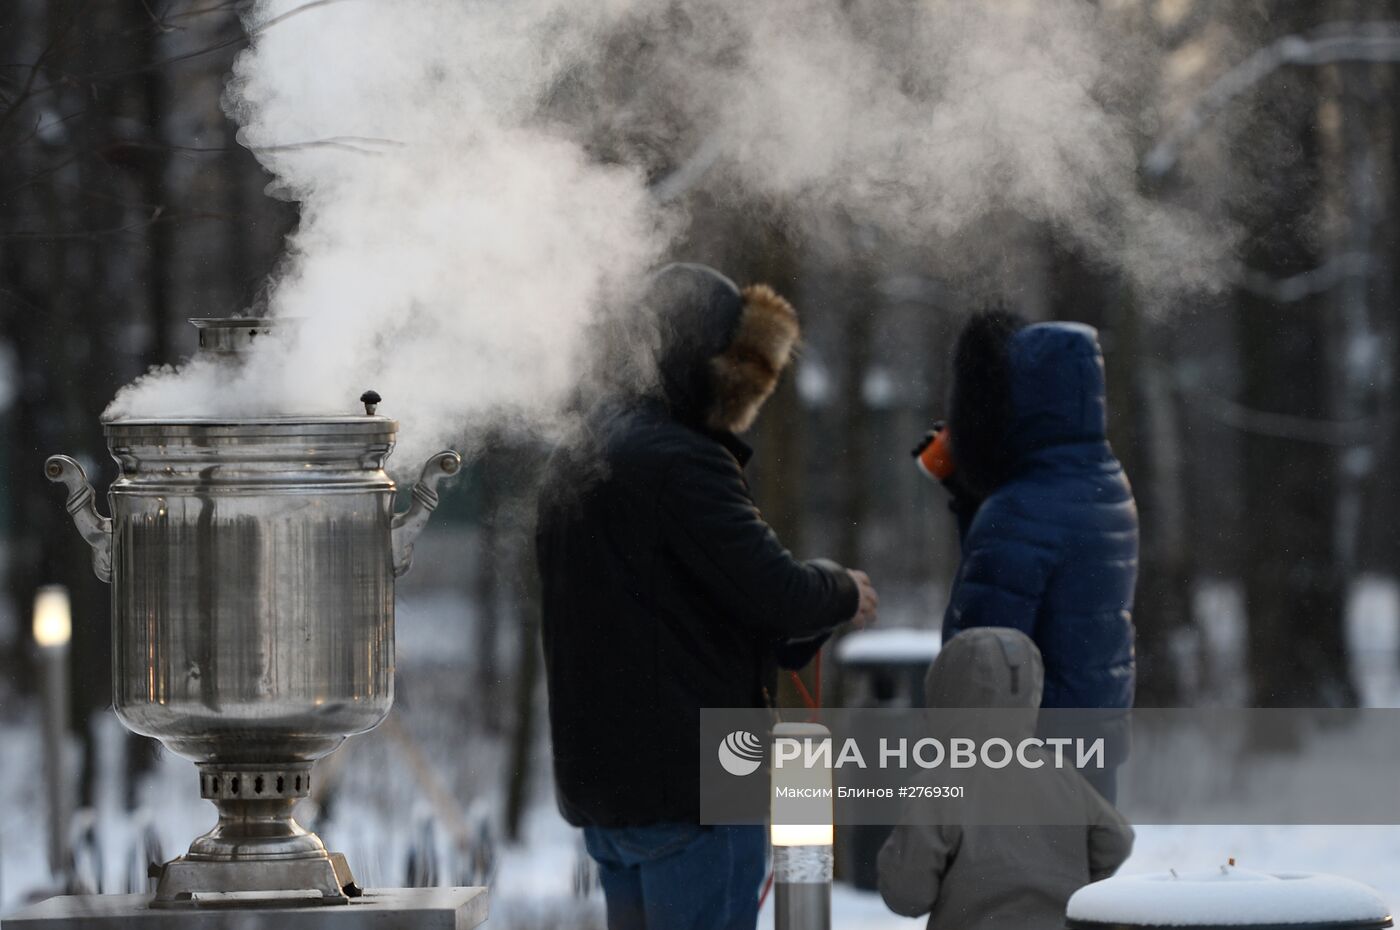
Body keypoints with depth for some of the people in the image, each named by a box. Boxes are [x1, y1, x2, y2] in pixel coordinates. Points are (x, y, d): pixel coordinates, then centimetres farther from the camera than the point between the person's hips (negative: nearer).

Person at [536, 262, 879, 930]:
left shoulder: (576, 457, 15)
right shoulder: (679, 462, -17)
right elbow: (775, 592, -20)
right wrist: (843, 593, 1)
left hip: (597, 776, 9)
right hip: (694, 782, -9)